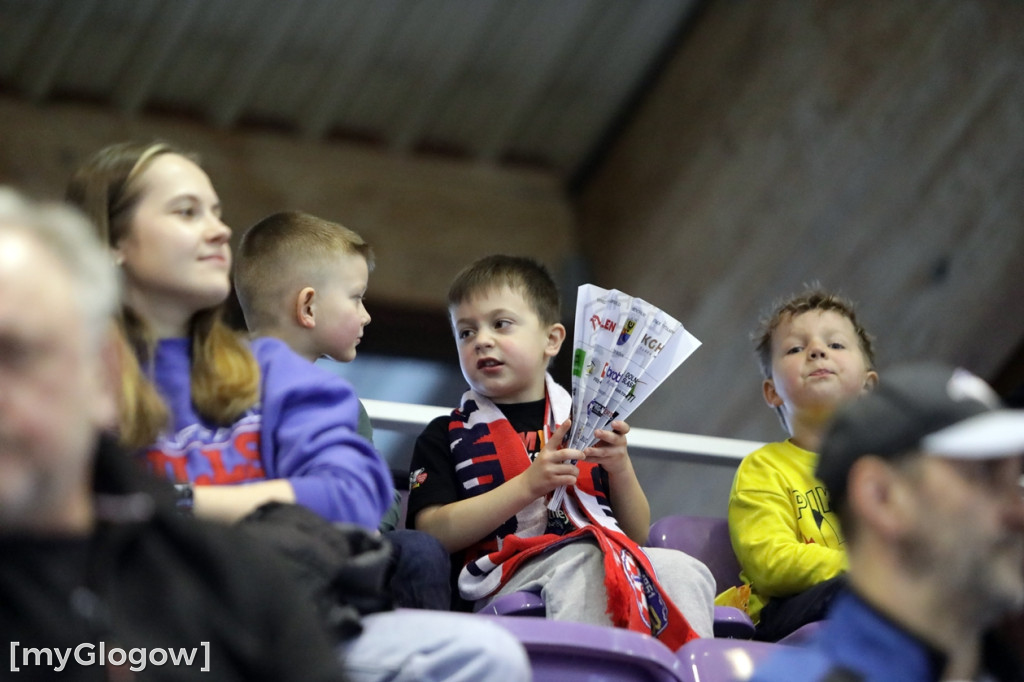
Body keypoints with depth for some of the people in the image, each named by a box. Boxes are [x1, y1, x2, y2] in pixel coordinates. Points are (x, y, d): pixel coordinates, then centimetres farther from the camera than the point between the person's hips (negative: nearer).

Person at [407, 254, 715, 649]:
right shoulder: (445, 437, 16)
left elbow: (636, 533, 21)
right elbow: (434, 534, -2)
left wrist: (621, 470, 0)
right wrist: (528, 485, -11)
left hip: (609, 559, 4)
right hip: (511, 571, -4)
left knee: (684, 570, -25)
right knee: (579, 564, -36)